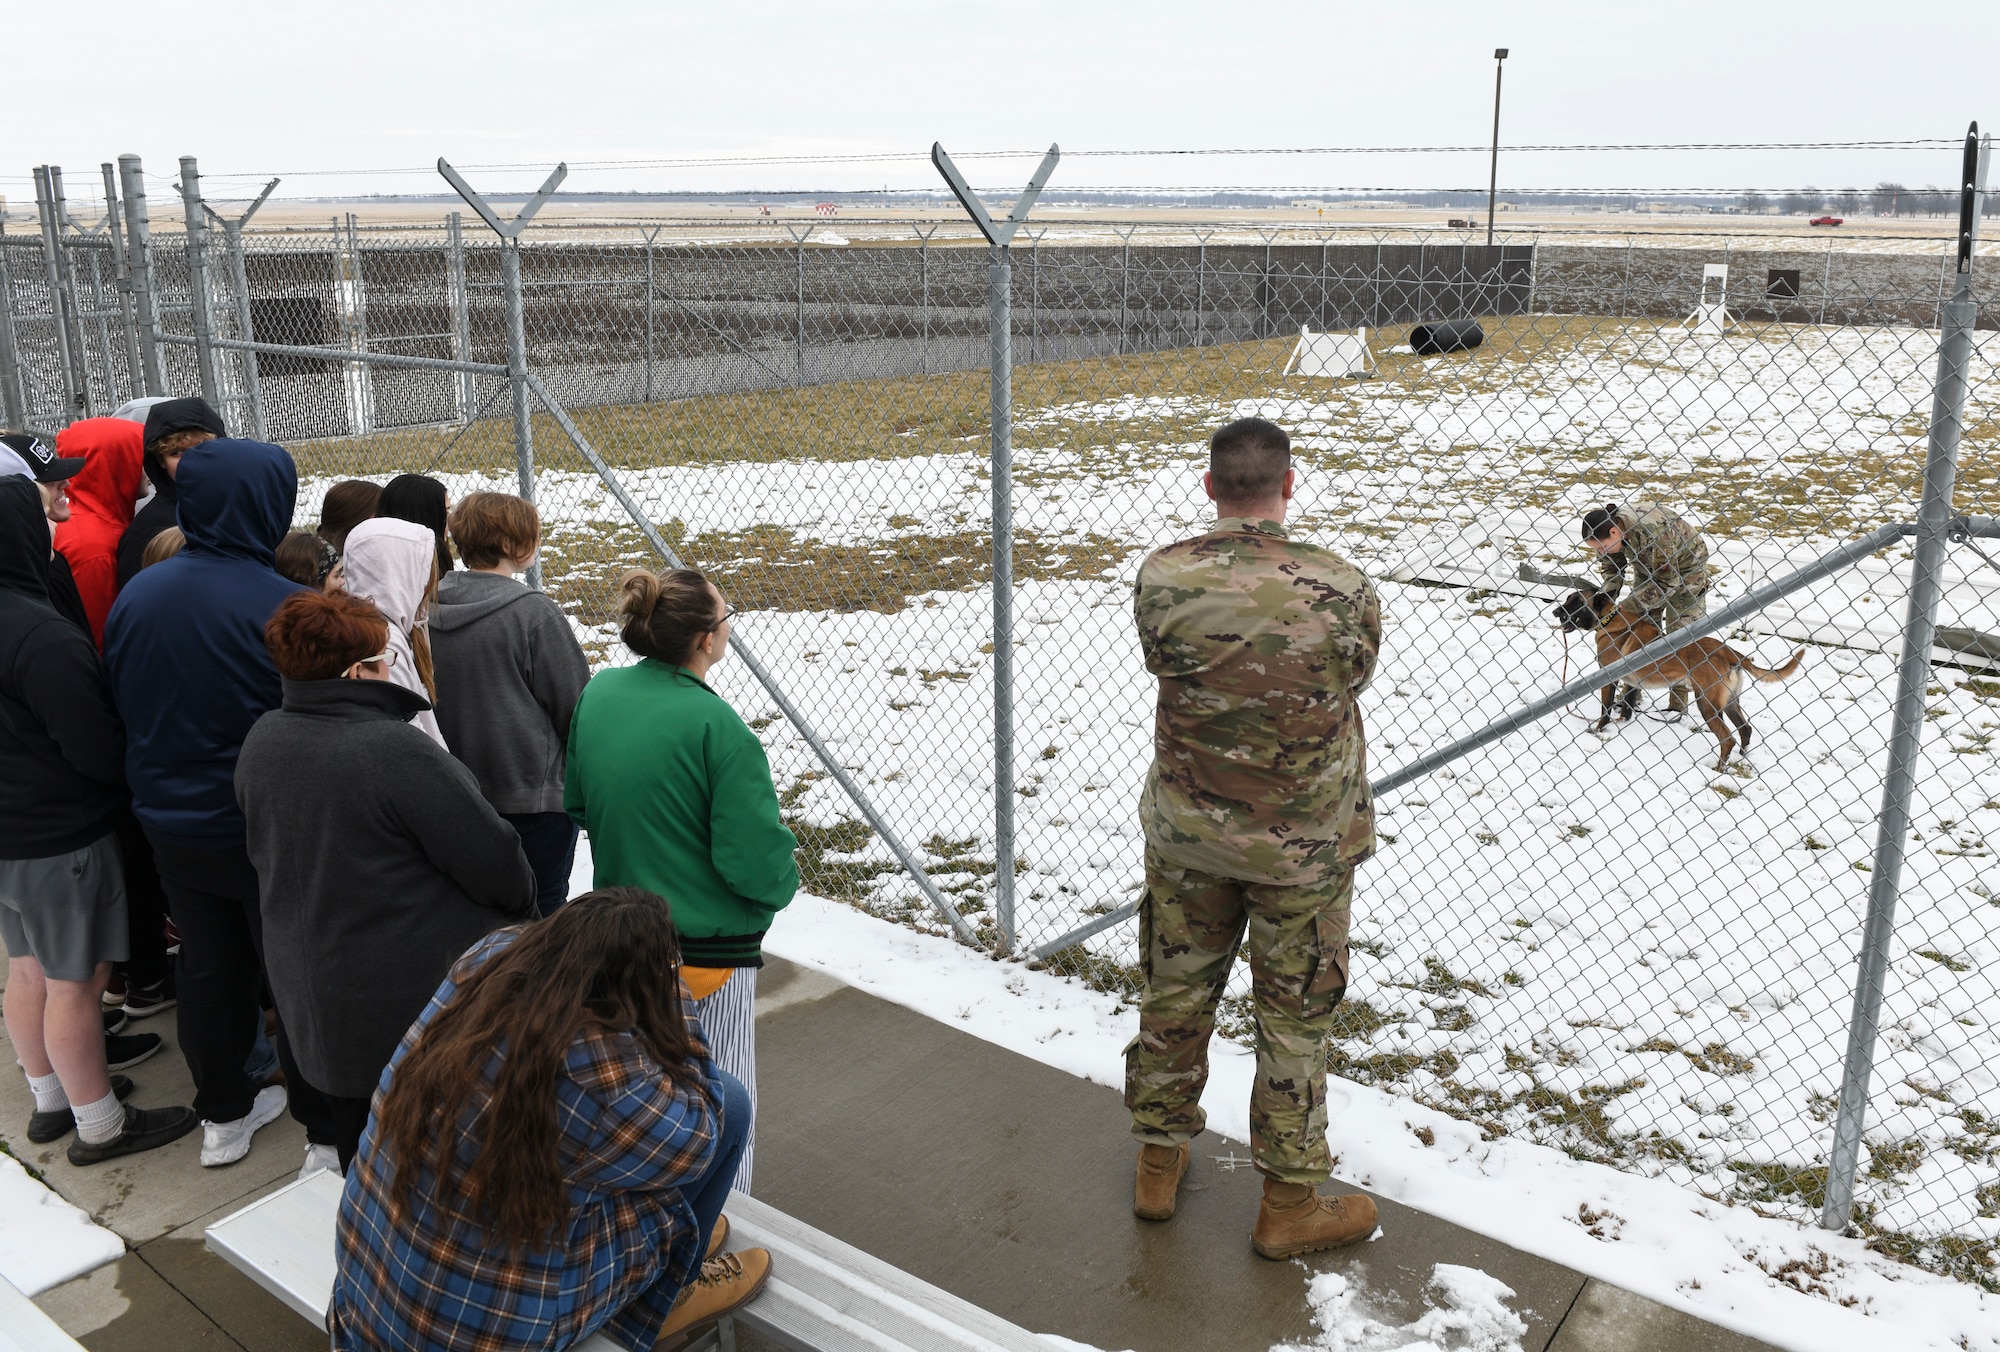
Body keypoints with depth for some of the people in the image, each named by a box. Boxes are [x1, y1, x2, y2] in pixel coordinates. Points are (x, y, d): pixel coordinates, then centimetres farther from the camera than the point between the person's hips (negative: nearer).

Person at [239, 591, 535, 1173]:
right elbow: (493, 859, -21)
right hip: (422, 993, -7)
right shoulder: (395, 749, -27)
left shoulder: (260, 741, -2)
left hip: (311, 989, 7)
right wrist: (521, 897, -1)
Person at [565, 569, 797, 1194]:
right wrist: (783, 881, 0)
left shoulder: (597, 693, -4)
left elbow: (575, 801, 11)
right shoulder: (715, 725, -23)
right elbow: (755, 860, -21)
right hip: (709, 950, -7)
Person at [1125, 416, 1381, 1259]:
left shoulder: (1161, 579, -15)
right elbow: (1354, 677, -3)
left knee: (1175, 993, 20)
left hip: (1184, 829, 2)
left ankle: (1158, 1163, 37)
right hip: (1303, 842, -2)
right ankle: (1289, 1204, 29)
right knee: (1294, 1018, 13)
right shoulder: (1340, 590, -21)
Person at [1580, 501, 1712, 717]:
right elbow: (1611, 570, -4)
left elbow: (1667, 582, -34)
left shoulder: (1654, 531, -41)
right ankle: (1629, 697, 12)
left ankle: (1678, 705, 5)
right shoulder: (1607, 527, -20)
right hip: (1648, 569, 6)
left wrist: (1626, 606, -34)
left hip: (1685, 567, -6)